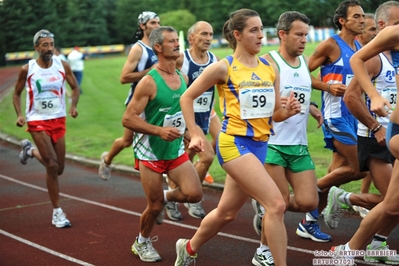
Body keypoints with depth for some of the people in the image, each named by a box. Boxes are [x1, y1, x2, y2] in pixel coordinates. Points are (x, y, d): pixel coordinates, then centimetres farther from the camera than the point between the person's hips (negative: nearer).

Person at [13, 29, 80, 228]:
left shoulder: (62, 66, -3)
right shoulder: (27, 69, -8)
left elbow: (74, 87, 8)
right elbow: (17, 94, 4)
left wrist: (73, 106, -10)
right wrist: (19, 115, -12)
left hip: (59, 121, 4)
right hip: (38, 122, -4)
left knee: (58, 169, 10)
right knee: (52, 166, -13)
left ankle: (30, 150, 40)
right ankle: (57, 213, 0)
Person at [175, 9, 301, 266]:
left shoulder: (270, 69, 8)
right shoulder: (223, 67, -8)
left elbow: (274, 114, 13)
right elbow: (187, 98, 0)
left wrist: (288, 111, -9)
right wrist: (195, 135, -6)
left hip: (260, 145, 7)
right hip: (235, 143, -7)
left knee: (227, 212, 18)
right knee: (277, 204, -20)